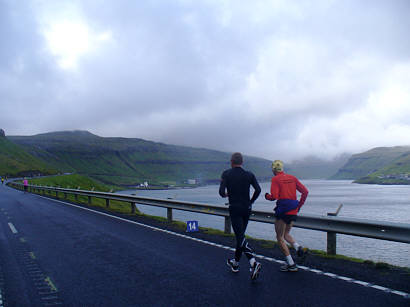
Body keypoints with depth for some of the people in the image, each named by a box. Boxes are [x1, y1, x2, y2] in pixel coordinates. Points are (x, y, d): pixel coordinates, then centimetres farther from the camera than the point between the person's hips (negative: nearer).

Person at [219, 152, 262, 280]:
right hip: (247, 209, 5)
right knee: (240, 235, 18)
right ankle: (235, 263, 31)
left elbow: (221, 192, -13)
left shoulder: (226, 174, -4)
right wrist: (251, 202, 7)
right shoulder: (249, 175, 4)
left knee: (240, 237, -8)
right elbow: (258, 189, -7)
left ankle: (253, 262, -27)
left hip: (235, 209, -5)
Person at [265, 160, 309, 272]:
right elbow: (305, 191, 7)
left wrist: (267, 196, 6)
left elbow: (274, 197, -15)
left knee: (280, 238, 6)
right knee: (286, 234, 24)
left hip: (282, 210, -6)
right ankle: (298, 247, -5)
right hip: (293, 211, 6)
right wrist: (299, 206, 15)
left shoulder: (275, 179, -5)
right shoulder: (292, 178, 11)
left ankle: (291, 264, 3)